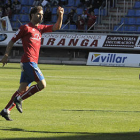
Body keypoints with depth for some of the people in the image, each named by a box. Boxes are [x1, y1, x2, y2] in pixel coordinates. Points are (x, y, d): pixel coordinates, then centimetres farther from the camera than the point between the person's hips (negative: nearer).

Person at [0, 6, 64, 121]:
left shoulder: (40, 28, 20)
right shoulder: (25, 28, -1)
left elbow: (56, 27, 17)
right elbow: (12, 41, 1)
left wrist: (60, 16, 0)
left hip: (33, 62, 8)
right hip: (28, 60, -8)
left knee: (23, 89, 5)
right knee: (42, 84, -14)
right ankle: (19, 99, -7)